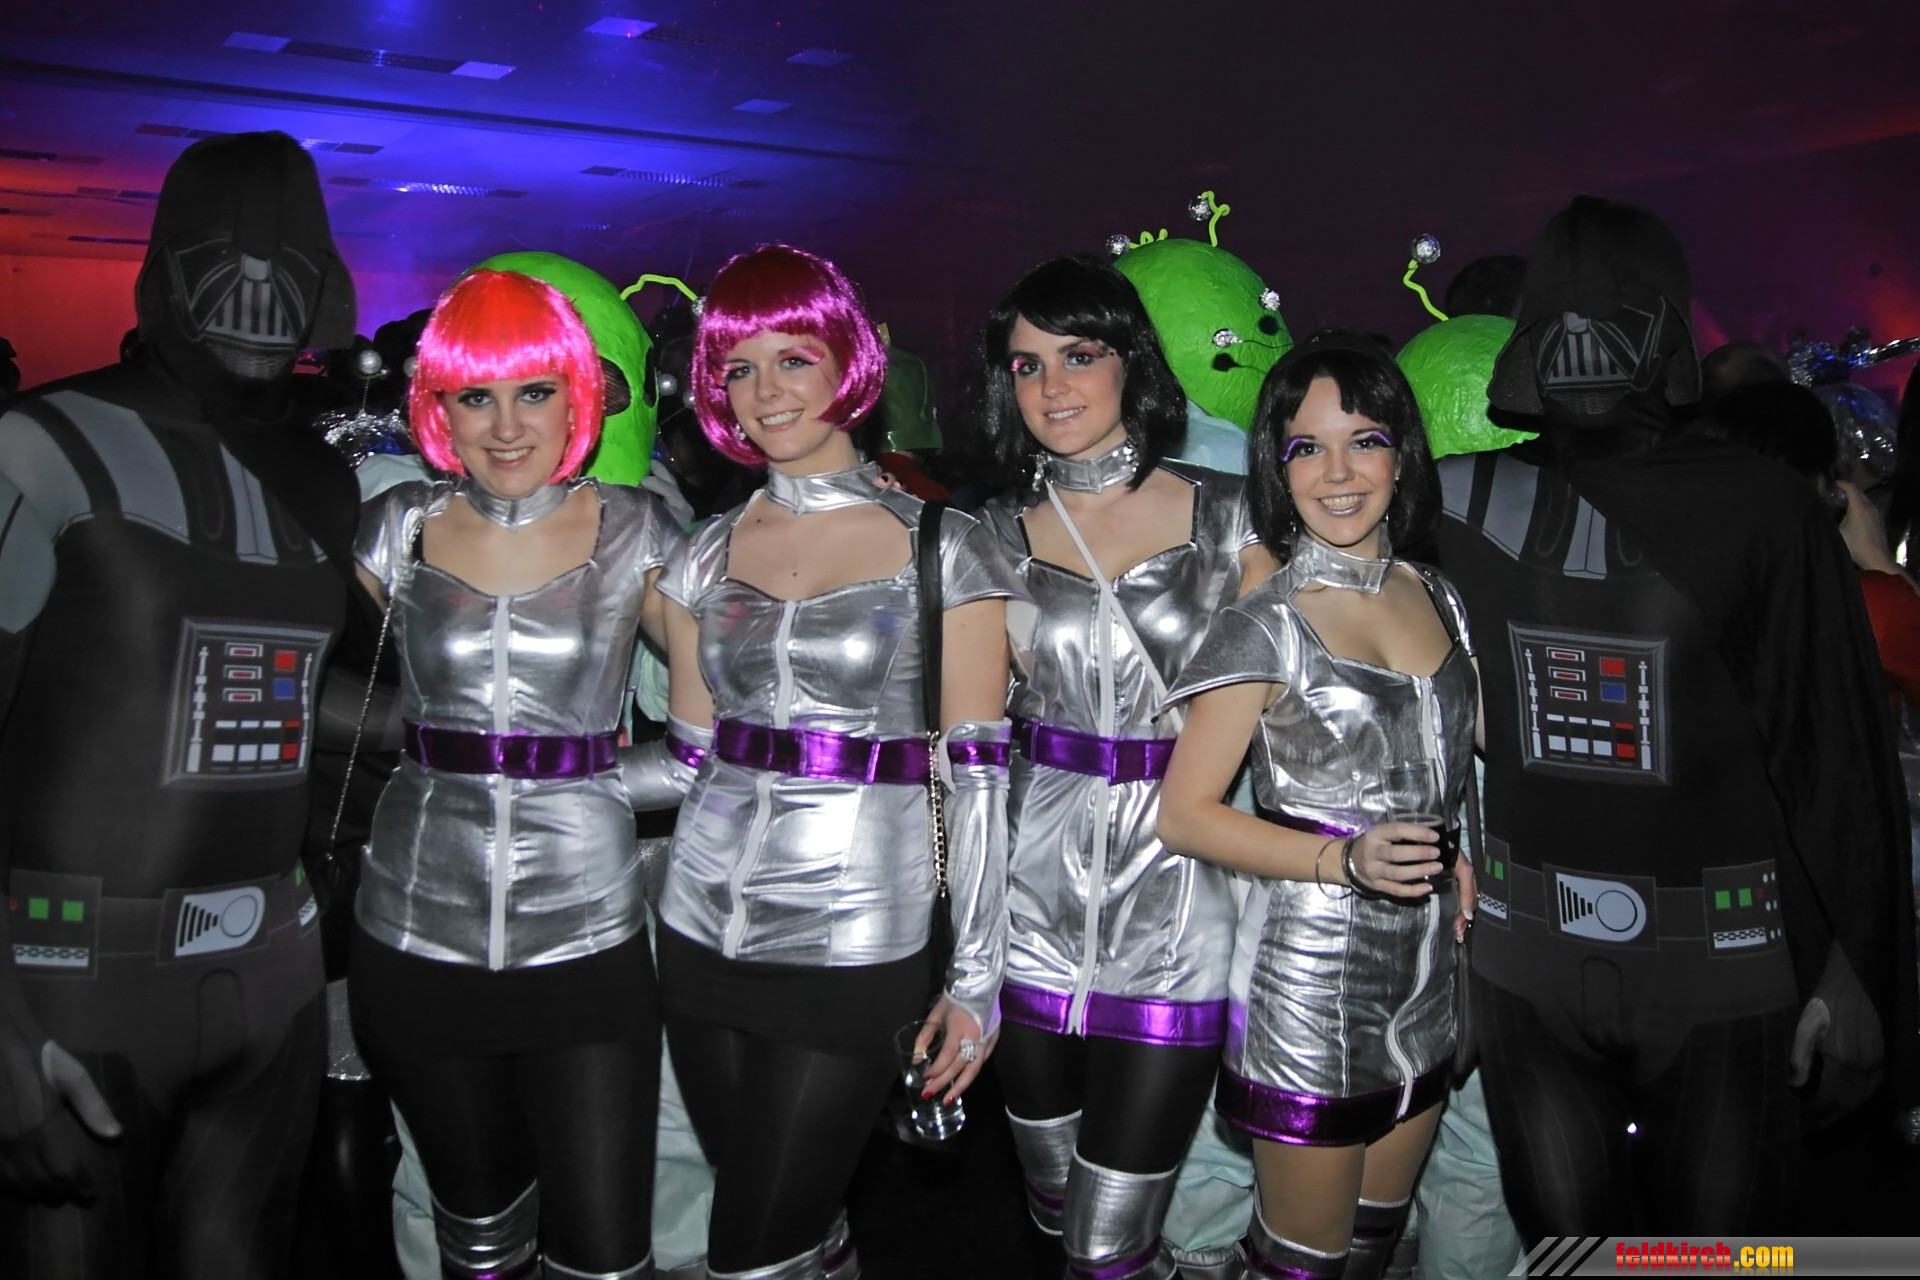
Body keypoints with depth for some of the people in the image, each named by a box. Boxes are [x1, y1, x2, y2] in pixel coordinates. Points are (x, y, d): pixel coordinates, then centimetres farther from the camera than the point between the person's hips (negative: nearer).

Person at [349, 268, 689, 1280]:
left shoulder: (634, 534, -1)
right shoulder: (398, 528, 3)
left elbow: (712, 740, 1)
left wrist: (587, 781, -9)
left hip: (584, 931, -2)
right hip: (417, 933, 2)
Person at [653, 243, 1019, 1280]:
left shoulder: (941, 549, -4)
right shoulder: (705, 557, 8)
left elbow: (976, 774, -5)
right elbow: (690, 758, 13)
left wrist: (978, 978, -6)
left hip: (853, 947, -4)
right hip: (700, 931, 4)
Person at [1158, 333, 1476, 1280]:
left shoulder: (1439, 600, 5)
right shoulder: (1265, 628, -12)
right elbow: (1184, 814, -12)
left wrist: (1454, 858, 2)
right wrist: (1345, 859, -21)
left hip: (1427, 967, 6)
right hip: (1311, 977, -6)